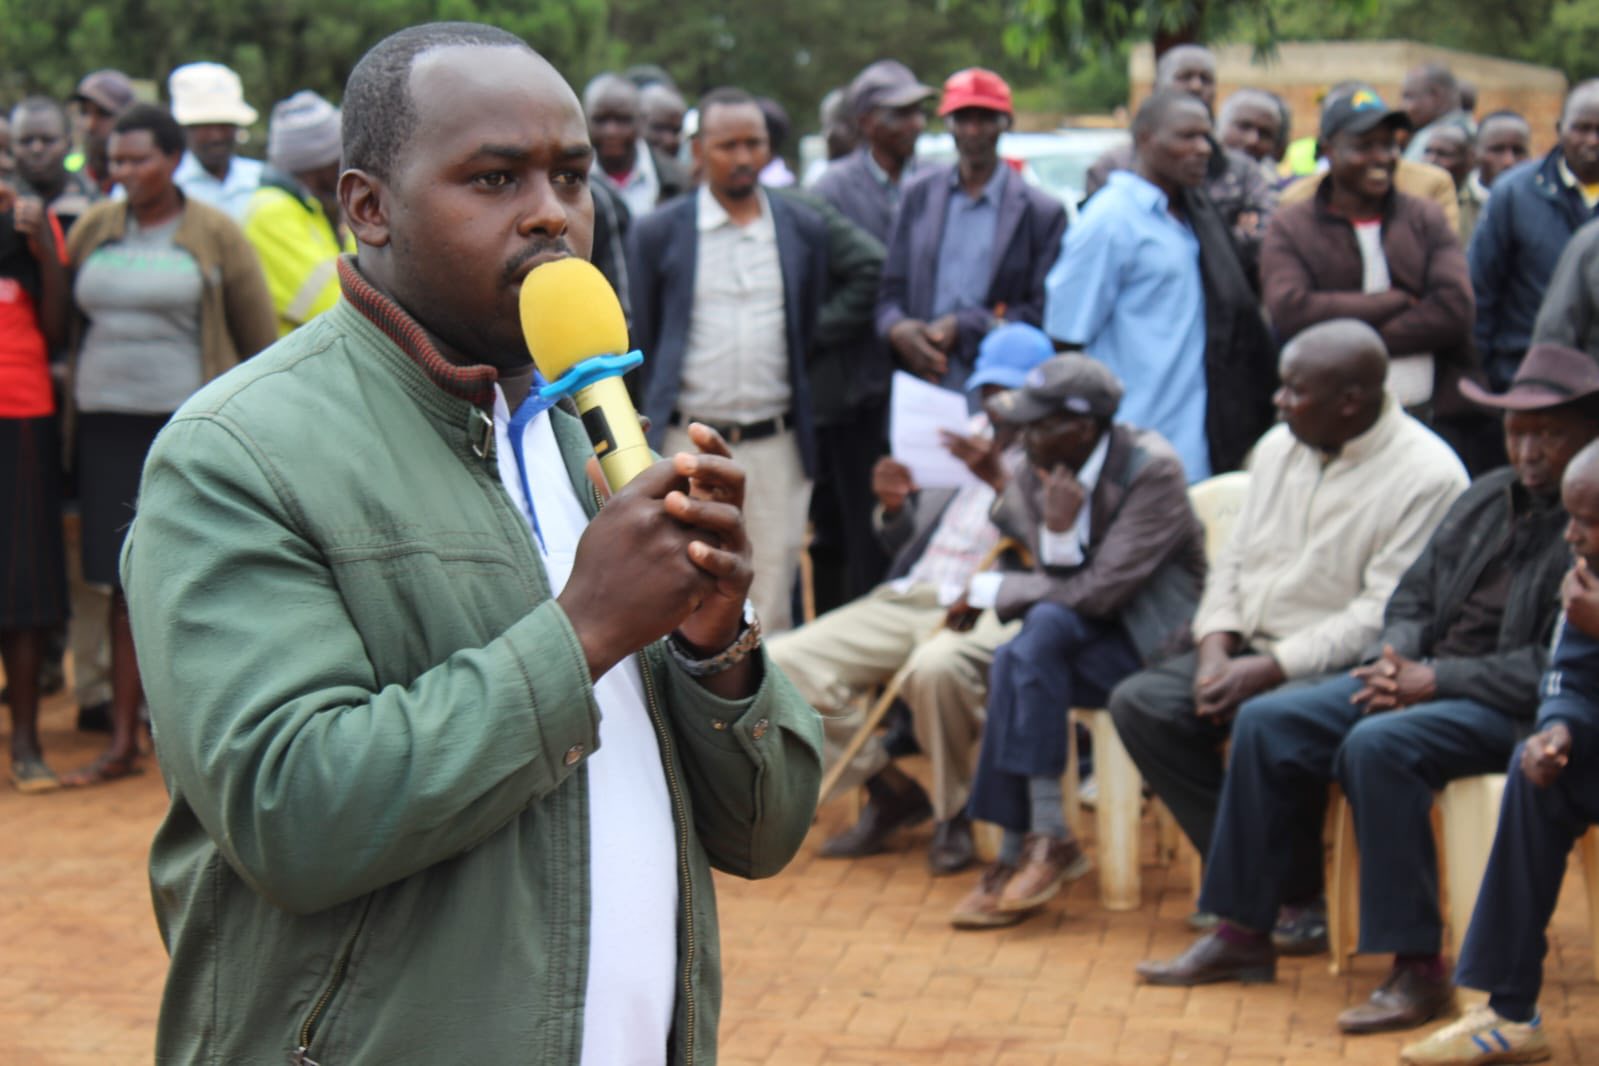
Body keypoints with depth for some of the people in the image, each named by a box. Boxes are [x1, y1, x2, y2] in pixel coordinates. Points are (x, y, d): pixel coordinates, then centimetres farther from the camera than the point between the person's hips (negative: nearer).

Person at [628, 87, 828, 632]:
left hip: (776, 444, 2)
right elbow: (638, 342, 7)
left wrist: (803, 428, 11)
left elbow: (810, 334, 14)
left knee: (771, 606, 3)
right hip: (687, 444, -1)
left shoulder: (805, 229, 9)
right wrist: (639, 448, 5)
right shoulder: (657, 233, 3)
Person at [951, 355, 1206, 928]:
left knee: (1045, 625, -31)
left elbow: (1097, 592, -21)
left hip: (1154, 639, -5)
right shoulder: (1035, 474, 0)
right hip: (1082, 635, 5)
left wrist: (991, 590, -12)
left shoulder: (1153, 470, -18)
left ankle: (1047, 837, -27)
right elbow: (1063, 581, -4)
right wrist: (1058, 528, -24)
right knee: (1013, 660, -27)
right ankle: (1021, 849, -23)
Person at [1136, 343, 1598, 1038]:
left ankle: (1418, 968, -26)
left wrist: (1434, 680, -19)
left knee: (1378, 744, -34)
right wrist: (1395, 657, -2)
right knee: (1266, 722, -5)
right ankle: (1241, 934, 2)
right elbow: (1414, 596, 20)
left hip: (1517, 711, -8)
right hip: (1428, 677, 8)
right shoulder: (1487, 498, 14)